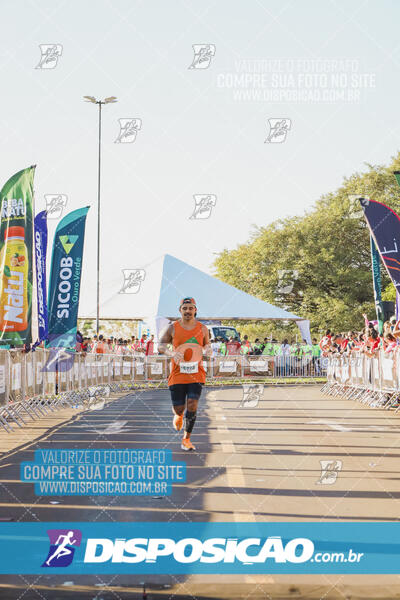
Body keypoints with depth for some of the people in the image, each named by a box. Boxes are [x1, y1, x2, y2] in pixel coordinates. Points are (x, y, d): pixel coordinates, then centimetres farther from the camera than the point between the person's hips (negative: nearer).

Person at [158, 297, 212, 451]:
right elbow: (160, 346, 4)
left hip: (196, 374, 1)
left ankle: (186, 440, 2)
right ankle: (178, 415, 42)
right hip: (177, 374, -1)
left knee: (192, 405, -12)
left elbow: (207, 343, 20)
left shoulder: (202, 328, 5)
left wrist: (209, 349, -6)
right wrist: (171, 353, -16)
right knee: (178, 409, 1)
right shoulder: (172, 328, -1)